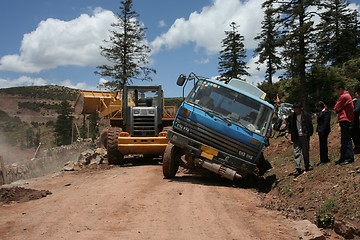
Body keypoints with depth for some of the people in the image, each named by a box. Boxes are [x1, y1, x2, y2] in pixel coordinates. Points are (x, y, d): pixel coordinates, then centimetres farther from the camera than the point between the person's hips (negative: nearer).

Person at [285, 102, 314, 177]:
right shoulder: (291, 116, 5)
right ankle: (297, 169, -8)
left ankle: (307, 166, 25)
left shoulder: (306, 115, -3)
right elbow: (289, 125, 12)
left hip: (305, 136, -2)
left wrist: (310, 134, -6)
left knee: (305, 152, 9)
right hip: (296, 137, 2)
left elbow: (310, 125, 0)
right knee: (296, 152, -6)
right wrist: (287, 132, -3)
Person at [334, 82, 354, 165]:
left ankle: (349, 158, -12)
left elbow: (336, 109, -9)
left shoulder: (343, 97, -11)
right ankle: (343, 158, 18)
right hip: (347, 120, 10)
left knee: (346, 139, -11)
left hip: (345, 120, -10)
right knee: (344, 140, 13)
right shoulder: (347, 96, 20)